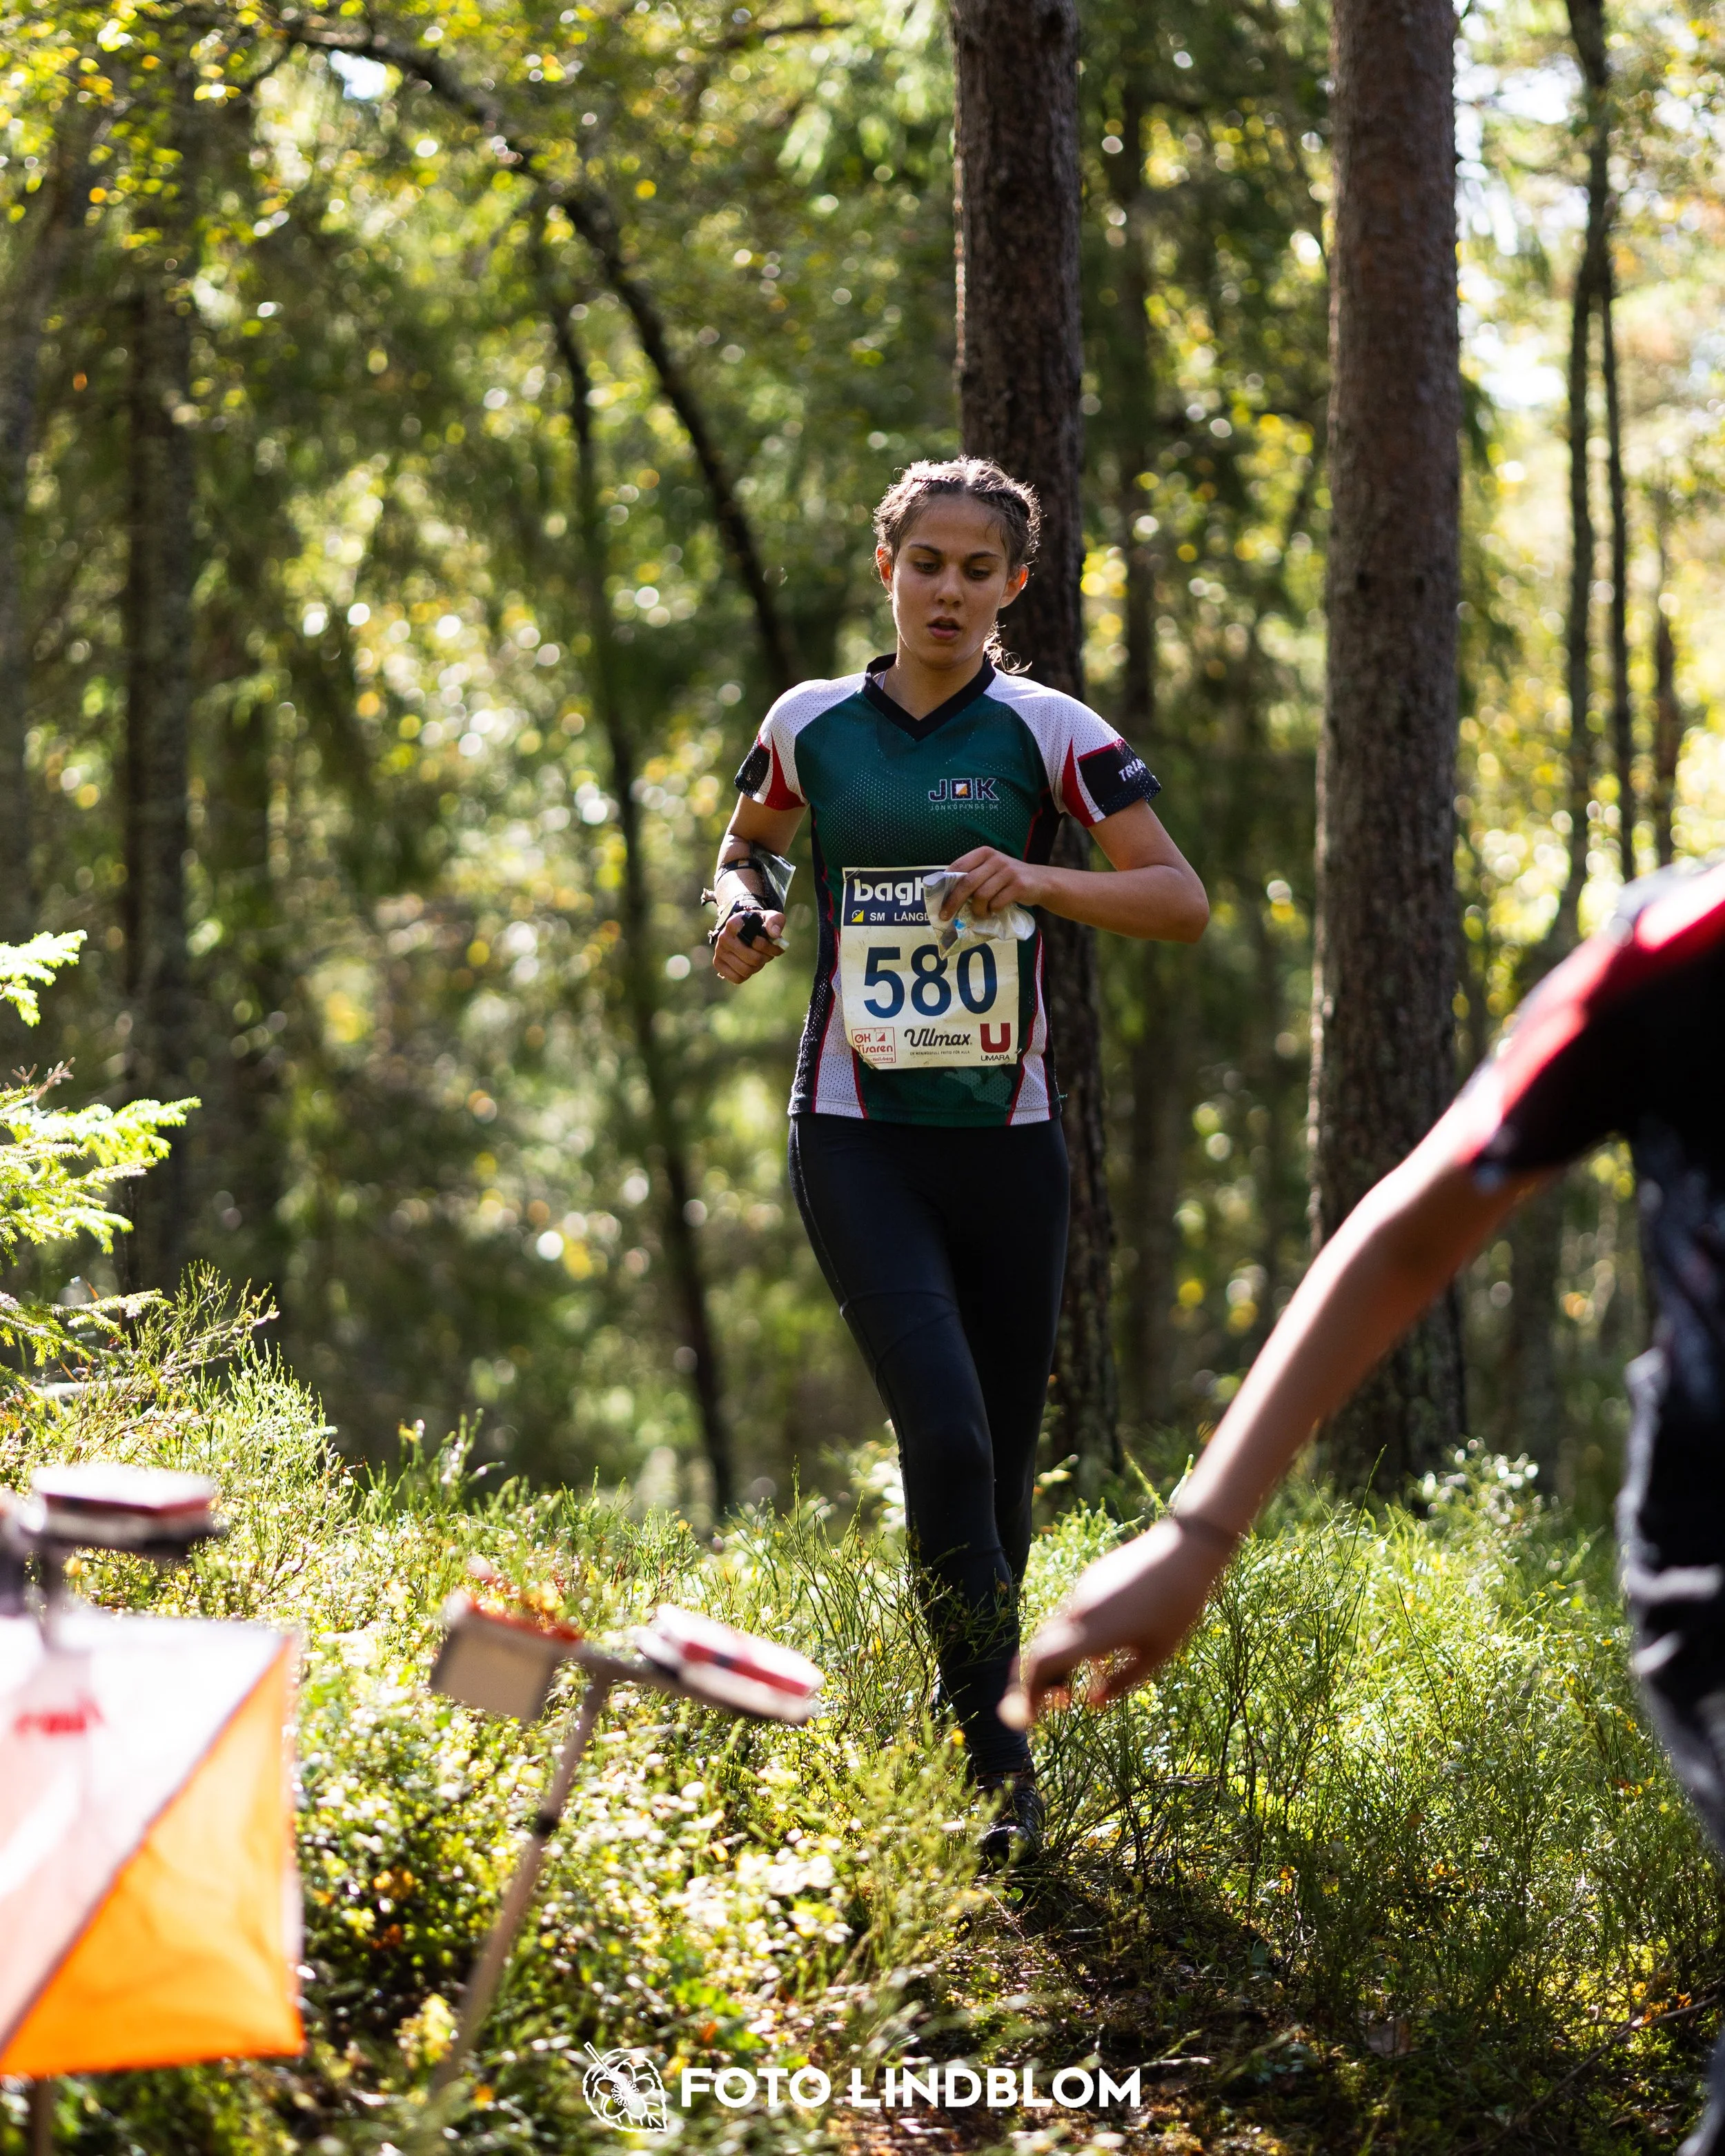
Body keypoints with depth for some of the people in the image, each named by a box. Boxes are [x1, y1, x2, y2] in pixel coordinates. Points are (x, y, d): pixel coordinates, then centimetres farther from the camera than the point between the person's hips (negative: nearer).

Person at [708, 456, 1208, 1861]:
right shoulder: (812, 725, 5)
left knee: (1004, 1456, 7)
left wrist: (1038, 879, -19)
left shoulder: (1046, 731, 0)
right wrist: (745, 909, 1)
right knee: (945, 1433, -17)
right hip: (856, 1131, -1)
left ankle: (983, 1709, 29)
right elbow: (749, 844, 24)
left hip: (1005, 1138, 1)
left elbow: (1183, 901, -3)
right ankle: (1003, 1761, -12)